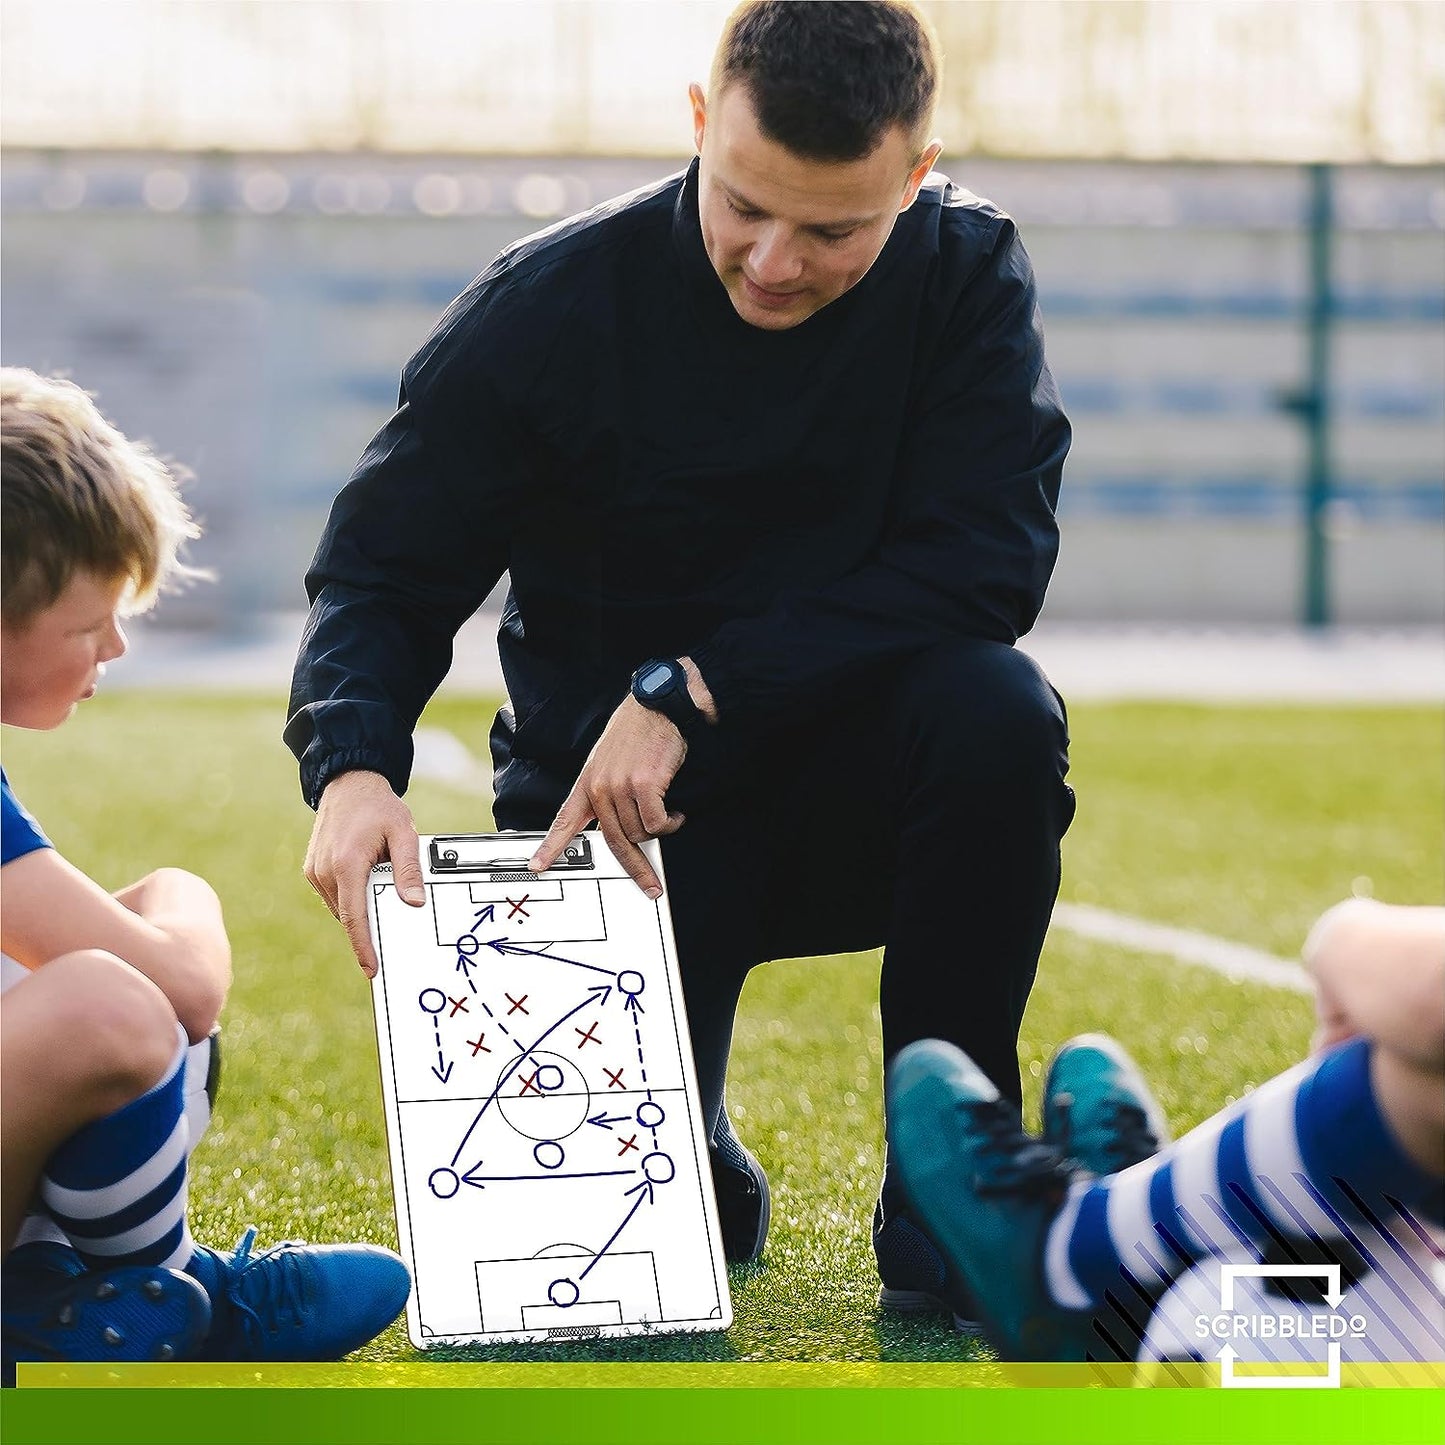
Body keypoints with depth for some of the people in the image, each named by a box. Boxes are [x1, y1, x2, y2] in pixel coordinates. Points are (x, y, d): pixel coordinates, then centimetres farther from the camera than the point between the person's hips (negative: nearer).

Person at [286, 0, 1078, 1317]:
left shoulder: (968, 273, -9)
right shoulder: (553, 304, -11)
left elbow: (985, 561, -19)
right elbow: (381, 572, -8)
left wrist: (694, 691, -27)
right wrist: (352, 765, -30)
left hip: (858, 788, 1)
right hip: (609, 808, -1)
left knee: (997, 711, -33)